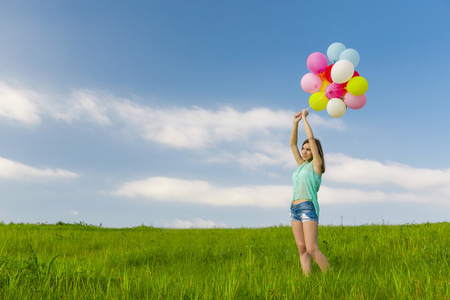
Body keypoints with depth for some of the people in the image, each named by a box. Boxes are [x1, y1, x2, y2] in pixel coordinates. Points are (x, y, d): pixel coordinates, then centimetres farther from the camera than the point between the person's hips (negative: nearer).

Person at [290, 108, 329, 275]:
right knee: (302, 249, 3)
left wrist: (304, 117, 1)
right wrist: (295, 122, 10)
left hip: (308, 208, -7)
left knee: (312, 249, -10)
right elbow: (292, 144, 17)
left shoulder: (316, 164, -1)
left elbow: (311, 138, -7)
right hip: (295, 209, 7)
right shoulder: (301, 165, 16)